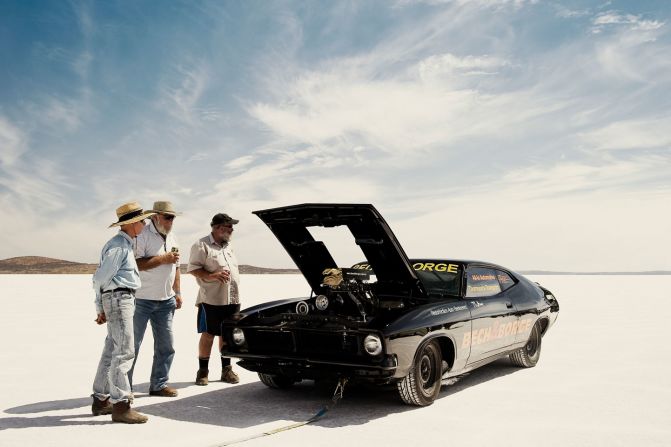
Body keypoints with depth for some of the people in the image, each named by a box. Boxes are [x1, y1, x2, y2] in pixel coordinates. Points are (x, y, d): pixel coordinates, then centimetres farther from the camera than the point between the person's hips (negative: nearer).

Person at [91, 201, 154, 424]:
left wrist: (101, 307, 18)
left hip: (124, 301, 10)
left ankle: (101, 400, 23)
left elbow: (100, 278, 20)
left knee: (111, 351, 14)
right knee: (124, 352, -10)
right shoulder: (118, 246, -14)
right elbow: (100, 278, -14)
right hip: (118, 299, -10)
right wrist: (101, 307, -1)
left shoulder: (125, 245, 18)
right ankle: (120, 405, -8)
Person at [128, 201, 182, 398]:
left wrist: (177, 292, 15)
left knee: (166, 345, 8)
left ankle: (159, 384, 19)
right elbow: (136, 264, -23)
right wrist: (163, 258, -20)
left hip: (165, 301, 7)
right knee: (132, 345, 2)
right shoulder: (142, 235, -11)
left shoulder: (172, 237, 13)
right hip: (141, 300, -7)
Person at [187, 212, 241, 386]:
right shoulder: (202, 246, -6)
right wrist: (212, 275, -22)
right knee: (208, 335, 0)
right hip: (211, 300, -6)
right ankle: (203, 371, 10)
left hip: (232, 300, 6)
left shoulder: (228, 246, 17)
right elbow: (192, 268, -10)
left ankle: (226, 369, 19)